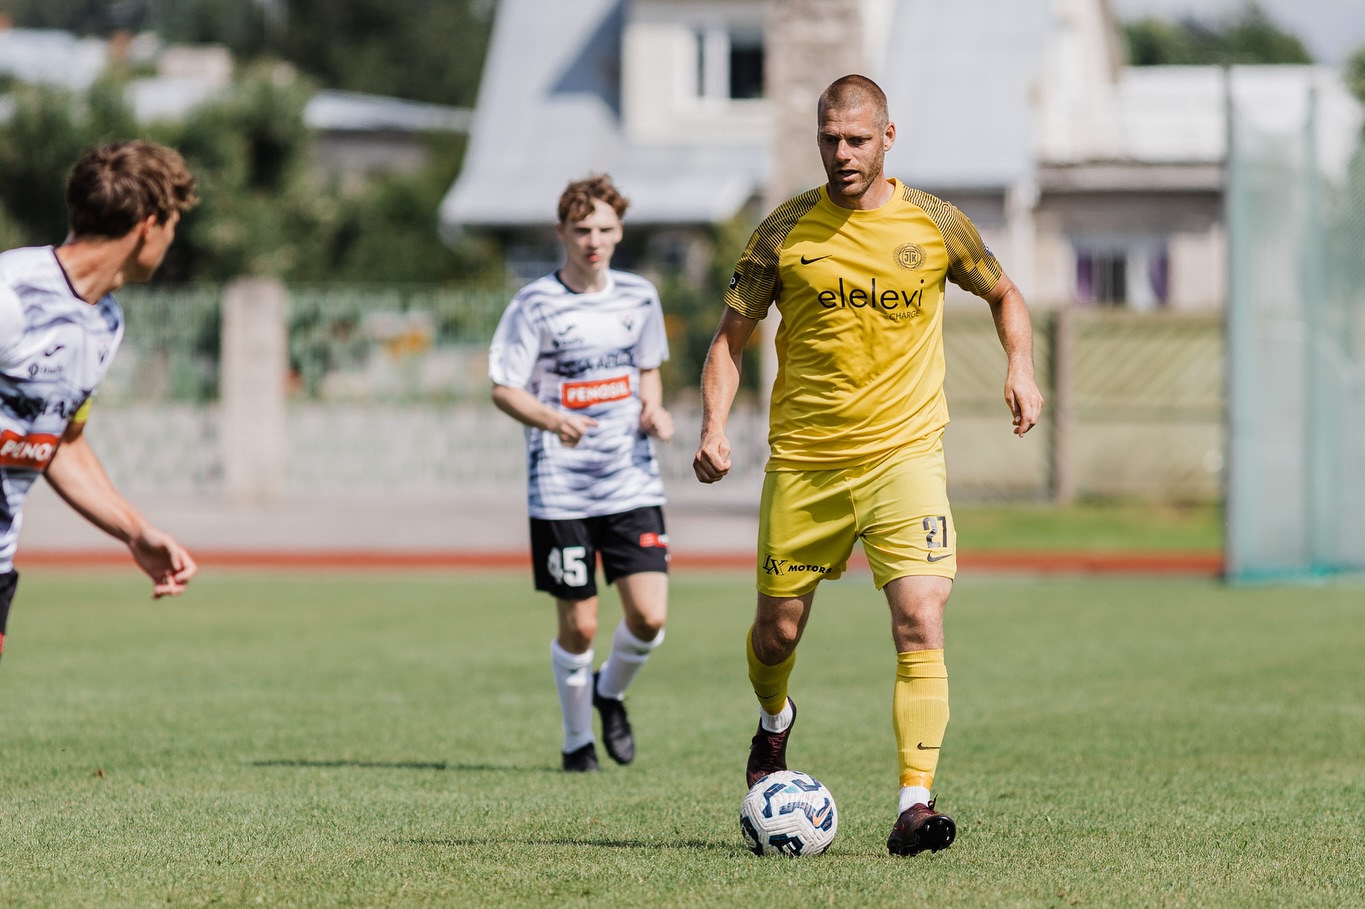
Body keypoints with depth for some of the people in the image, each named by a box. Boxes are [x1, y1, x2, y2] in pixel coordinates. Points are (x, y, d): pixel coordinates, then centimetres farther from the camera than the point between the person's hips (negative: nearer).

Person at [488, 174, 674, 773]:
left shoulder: (639, 297, 7)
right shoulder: (535, 304, -6)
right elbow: (503, 389, -5)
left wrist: (653, 412, 0)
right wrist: (551, 419, -24)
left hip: (632, 483, 3)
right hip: (560, 491, -3)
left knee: (649, 616, -8)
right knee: (579, 627, 0)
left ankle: (611, 693, 23)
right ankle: (577, 740, 22)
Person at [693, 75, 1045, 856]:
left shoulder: (934, 225, 0)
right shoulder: (786, 231, -1)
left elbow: (1005, 295, 18)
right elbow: (732, 336, 5)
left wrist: (1021, 368, 0)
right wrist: (715, 426, -10)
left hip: (904, 453, -1)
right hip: (802, 461, 1)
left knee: (921, 620, -17)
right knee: (778, 630, 10)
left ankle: (916, 805, -17)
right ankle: (775, 721, 45)